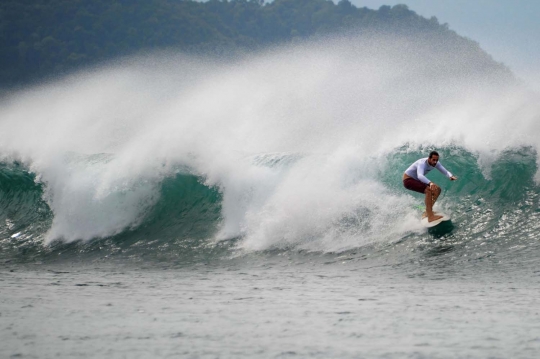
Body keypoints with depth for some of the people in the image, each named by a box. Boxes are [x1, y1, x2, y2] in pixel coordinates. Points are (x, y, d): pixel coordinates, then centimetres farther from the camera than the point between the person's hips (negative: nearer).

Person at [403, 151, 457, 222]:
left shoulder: (435, 163, -9)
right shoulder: (422, 163, -33)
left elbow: (445, 171, -15)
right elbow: (420, 176, -51)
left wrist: (450, 176, -39)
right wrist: (430, 183, -68)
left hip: (416, 180, 9)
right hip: (408, 180, -9)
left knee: (437, 190, 2)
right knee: (429, 190, -28)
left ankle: (427, 212, 6)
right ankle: (430, 216, -30)